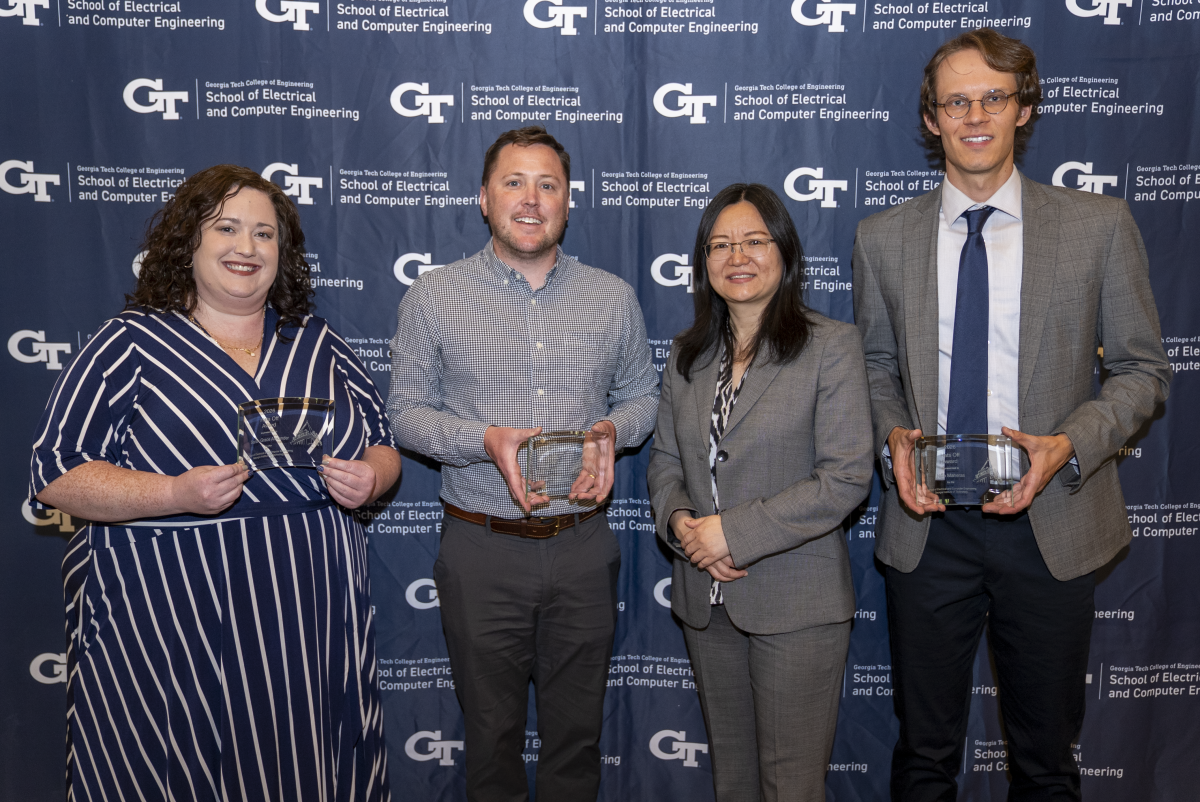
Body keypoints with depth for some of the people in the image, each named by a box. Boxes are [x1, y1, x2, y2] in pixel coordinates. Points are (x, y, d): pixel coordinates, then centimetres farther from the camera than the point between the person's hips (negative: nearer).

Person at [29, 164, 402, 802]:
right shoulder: (132, 343, -2)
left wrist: (370, 480, -9)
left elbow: (383, 446, 14)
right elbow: (56, 474, -5)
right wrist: (177, 494, -20)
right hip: (170, 629, -3)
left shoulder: (319, 344, 9)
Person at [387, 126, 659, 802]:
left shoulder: (614, 298, 3)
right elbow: (406, 410, 0)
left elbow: (643, 395, 12)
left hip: (583, 546, 2)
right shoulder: (433, 298, -2)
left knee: (578, 732, 16)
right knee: (492, 731, 15)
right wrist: (486, 441, -18)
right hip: (482, 549, -1)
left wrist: (611, 430, -11)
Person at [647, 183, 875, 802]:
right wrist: (679, 521, -10)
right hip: (706, 599, 5)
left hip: (797, 601, -5)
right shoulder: (687, 355, 9)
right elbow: (664, 460, 12)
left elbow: (847, 477, -15)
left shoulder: (832, 345, -8)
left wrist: (734, 531, -18)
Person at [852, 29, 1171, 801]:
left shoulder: (1101, 225, -2)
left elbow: (1143, 369, 1)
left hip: (1050, 521, -1)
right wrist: (893, 435, -9)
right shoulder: (882, 237, 3)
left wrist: (1071, 446, -16)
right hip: (928, 524, 1)